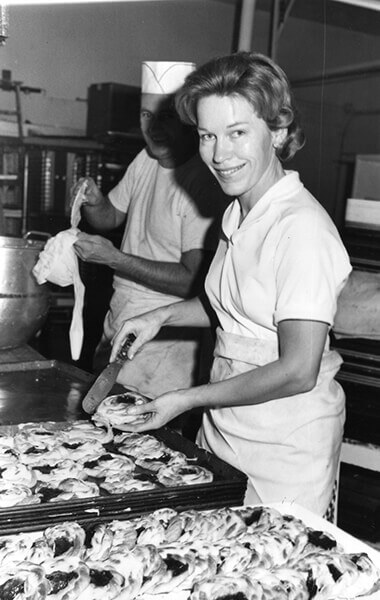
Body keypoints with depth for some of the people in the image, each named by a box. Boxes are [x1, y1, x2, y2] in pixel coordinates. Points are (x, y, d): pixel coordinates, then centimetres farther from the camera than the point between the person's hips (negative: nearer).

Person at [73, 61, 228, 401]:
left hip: (165, 338, -8)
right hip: (119, 316, 8)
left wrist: (114, 258, -24)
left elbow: (195, 281, -24)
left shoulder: (205, 182, -21)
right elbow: (111, 216, 18)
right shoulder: (146, 159, 5)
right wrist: (92, 201, -5)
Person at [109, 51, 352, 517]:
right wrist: (165, 315, 6)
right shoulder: (237, 215, 4)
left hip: (286, 449, -7)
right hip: (221, 430, 8)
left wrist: (186, 400, -17)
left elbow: (297, 373, -24)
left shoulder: (302, 227, -22)